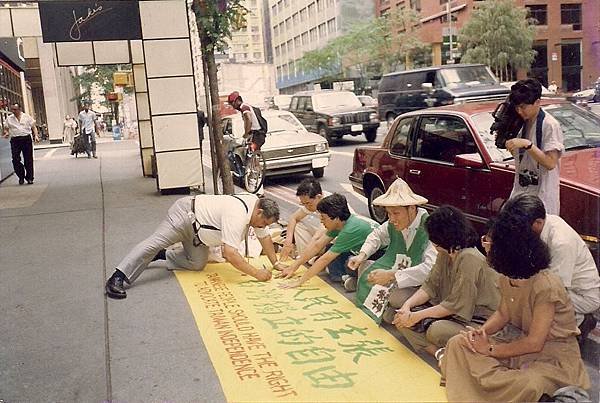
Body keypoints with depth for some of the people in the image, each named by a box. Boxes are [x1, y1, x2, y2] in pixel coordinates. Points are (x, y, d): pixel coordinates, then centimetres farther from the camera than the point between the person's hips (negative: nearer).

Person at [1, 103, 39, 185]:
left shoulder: (27, 117, 6)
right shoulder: (9, 119, 8)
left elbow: (33, 127, 7)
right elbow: (5, 128, 13)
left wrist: (36, 135, -7)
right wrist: (5, 133, -9)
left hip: (26, 139, -1)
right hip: (15, 140, 1)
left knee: (28, 160, 2)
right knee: (15, 160, -5)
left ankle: (29, 178, 12)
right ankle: (21, 176, 12)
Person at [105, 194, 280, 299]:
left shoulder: (256, 204, -6)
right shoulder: (237, 217, -34)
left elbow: (264, 236, 7)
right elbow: (230, 254, -39)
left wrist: (275, 263, 5)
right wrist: (257, 274, -34)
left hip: (195, 228, 9)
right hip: (185, 213, -9)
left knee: (197, 263, 0)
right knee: (155, 242, -22)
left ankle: (161, 255, 17)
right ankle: (117, 278, -24)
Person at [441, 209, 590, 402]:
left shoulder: (545, 286, -27)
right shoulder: (506, 278, -4)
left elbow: (534, 343, -24)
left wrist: (490, 350, -16)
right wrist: (481, 331, -10)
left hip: (553, 356, -7)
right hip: (520, 341, 7)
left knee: (529, 386, -39)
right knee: (458, 343, -9)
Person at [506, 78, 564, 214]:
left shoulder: (550, 125, -13)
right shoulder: (523, 123, 9)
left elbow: (550, 163, -20)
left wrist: (527, 144, -26)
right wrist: (507, 140, 2)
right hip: (521, 191, 7)